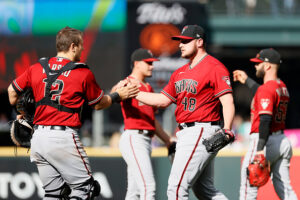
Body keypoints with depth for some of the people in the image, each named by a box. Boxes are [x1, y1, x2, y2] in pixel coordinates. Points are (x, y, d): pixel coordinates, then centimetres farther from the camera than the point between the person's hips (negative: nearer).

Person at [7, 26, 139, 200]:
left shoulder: (37, 68, 9)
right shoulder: (83, 74, -4)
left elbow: (13, 90, 21)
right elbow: (99, 104, 9)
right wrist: (118, 96, 25)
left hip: (38, 138, 6)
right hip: (63, 138, -6)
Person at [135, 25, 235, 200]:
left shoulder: (215, 67, -9)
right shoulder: (180, 73, 18)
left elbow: (228, 102, -17)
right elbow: (163, 100, 23)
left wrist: (227, 131, -31)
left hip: (202, 132, -10)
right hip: (186, 133, 10)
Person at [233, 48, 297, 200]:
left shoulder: (266, 88, -14)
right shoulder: (282, 87, 13)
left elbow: (265, 120, -24)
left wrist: (260, 149, -30)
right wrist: (247, 81, 43)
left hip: (266, 141, -9)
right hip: (282, 141, 9)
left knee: (248, 187, -1)